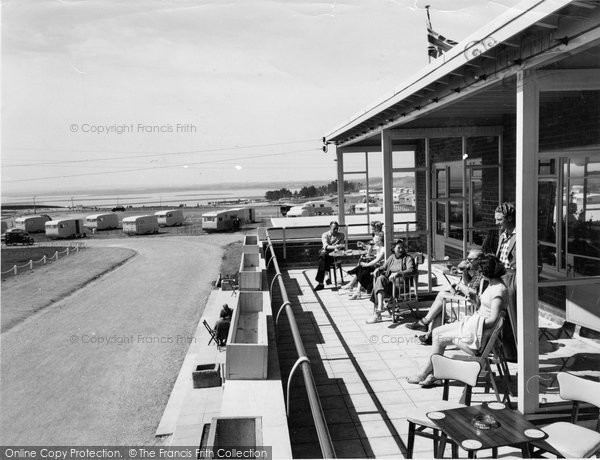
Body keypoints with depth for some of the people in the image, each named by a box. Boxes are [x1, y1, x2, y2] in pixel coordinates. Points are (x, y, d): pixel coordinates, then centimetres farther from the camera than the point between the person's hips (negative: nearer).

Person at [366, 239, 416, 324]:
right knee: (380, 278, -28)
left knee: (380, 279, -30)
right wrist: (378, 269, 7)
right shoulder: (391, 257, 23)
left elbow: (411, 270, -12)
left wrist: (397, 273, -26)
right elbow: (384, 267, 33)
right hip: (388, 281, 6)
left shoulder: (408, 258, 5)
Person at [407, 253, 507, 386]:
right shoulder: (492, 285, 11)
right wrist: (476, 300, -2)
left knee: (440, 339, -9)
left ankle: (423, 374, 7)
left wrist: (476, 326, -13)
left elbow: (493, 320, -24)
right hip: (474, 322, 10)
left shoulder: (499, 290, -20)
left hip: (480, 331, -10)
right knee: (437, 332, 5)